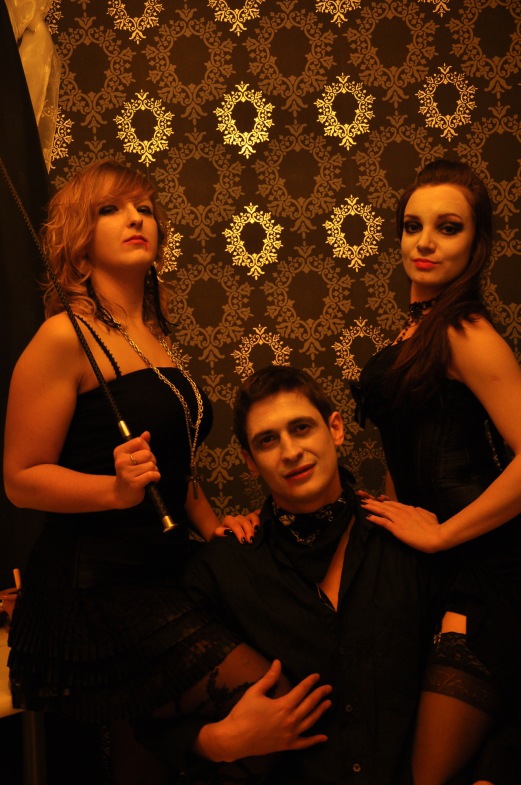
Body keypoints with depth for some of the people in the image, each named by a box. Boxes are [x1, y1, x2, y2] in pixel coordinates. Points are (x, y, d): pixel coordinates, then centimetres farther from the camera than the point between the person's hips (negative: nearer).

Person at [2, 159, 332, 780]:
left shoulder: (155, 337, 14)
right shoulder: (65, 337, -11)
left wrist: (211, 525, 9)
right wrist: (118, 489, -25)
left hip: (167, 565, 8)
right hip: (95, 583, -8)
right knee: (259, 686, -16)